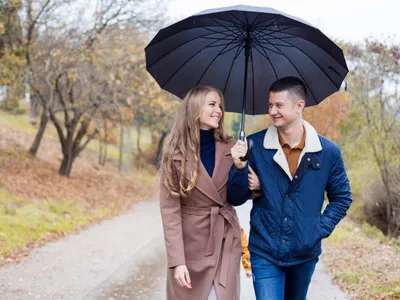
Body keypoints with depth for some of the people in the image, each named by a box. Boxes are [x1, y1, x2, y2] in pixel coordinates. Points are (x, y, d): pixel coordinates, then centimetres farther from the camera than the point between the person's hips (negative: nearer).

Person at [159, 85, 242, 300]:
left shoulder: (230, 148, 0)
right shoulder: (175, 152, -8)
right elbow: (169, 209, -11)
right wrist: (177, 260, -17)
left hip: (226, 243, 2)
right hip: (191, 245, -2)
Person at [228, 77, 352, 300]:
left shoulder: (328, 151, -6)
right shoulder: (255, 146, -8)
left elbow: (342, 198, 7)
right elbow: (236, 199, -5)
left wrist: (321, 229, -5)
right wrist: (240, 167, -22)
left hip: (305, 253, 2)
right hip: (265, 253, -2)